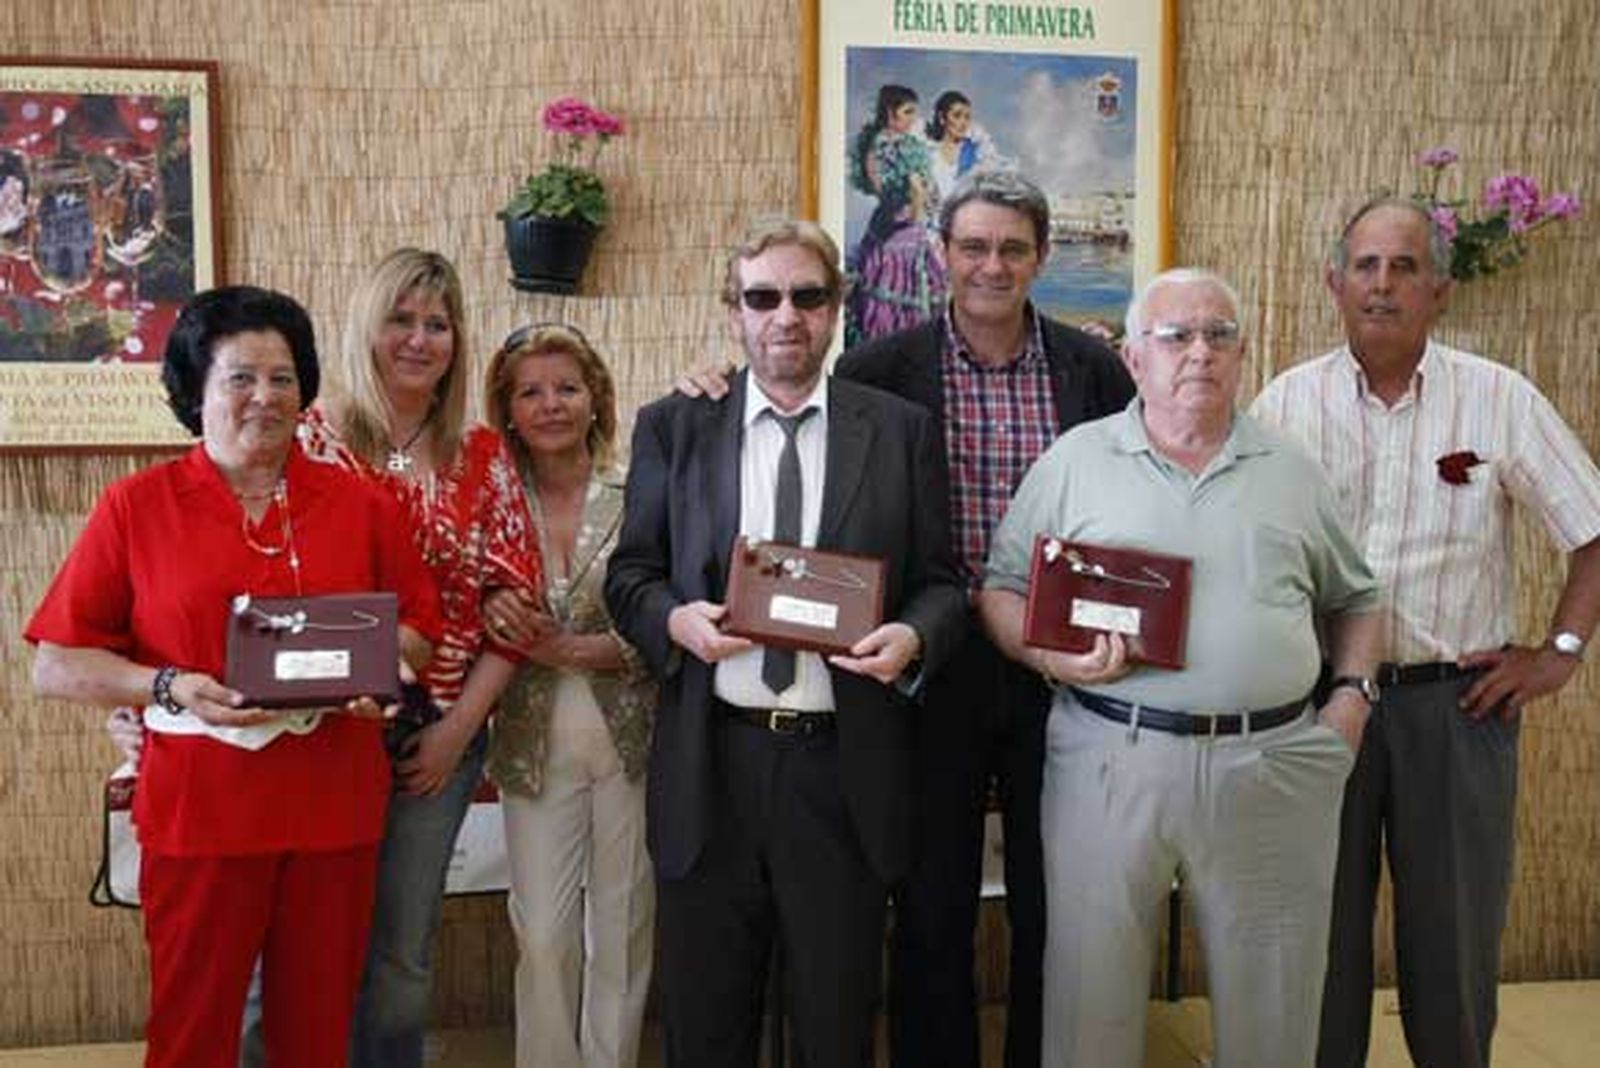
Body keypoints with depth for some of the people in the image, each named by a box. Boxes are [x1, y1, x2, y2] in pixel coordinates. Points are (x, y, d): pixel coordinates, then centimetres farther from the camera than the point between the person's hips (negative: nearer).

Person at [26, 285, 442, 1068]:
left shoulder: (360, 504, 6)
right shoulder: (136, 506, 0)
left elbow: (417, 623, 13)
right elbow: (55, 665, -1)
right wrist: (171, 687, -16)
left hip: (334, 807, 2)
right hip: (199, 811, -2)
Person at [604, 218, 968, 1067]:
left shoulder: (900, 430, 5)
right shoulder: (672, 426, 6)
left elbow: (940, 582, 5)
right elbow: (629, 575, 7)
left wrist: (913, 636, -16)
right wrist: (674, 618, -14)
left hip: (845, 771, 0)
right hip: (709, 765, 1)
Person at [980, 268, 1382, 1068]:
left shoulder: (1293, 471, 12)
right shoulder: (1072, 461, 5)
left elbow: (1353, 598, 21)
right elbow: (1001, 589, 6)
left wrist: (1352, 695, 6)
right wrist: (1049, 657, -12)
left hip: (1271, 764, 2)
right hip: (1109, 758, -2)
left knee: (1272, 1003, 12)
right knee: (1091, 993, 8)